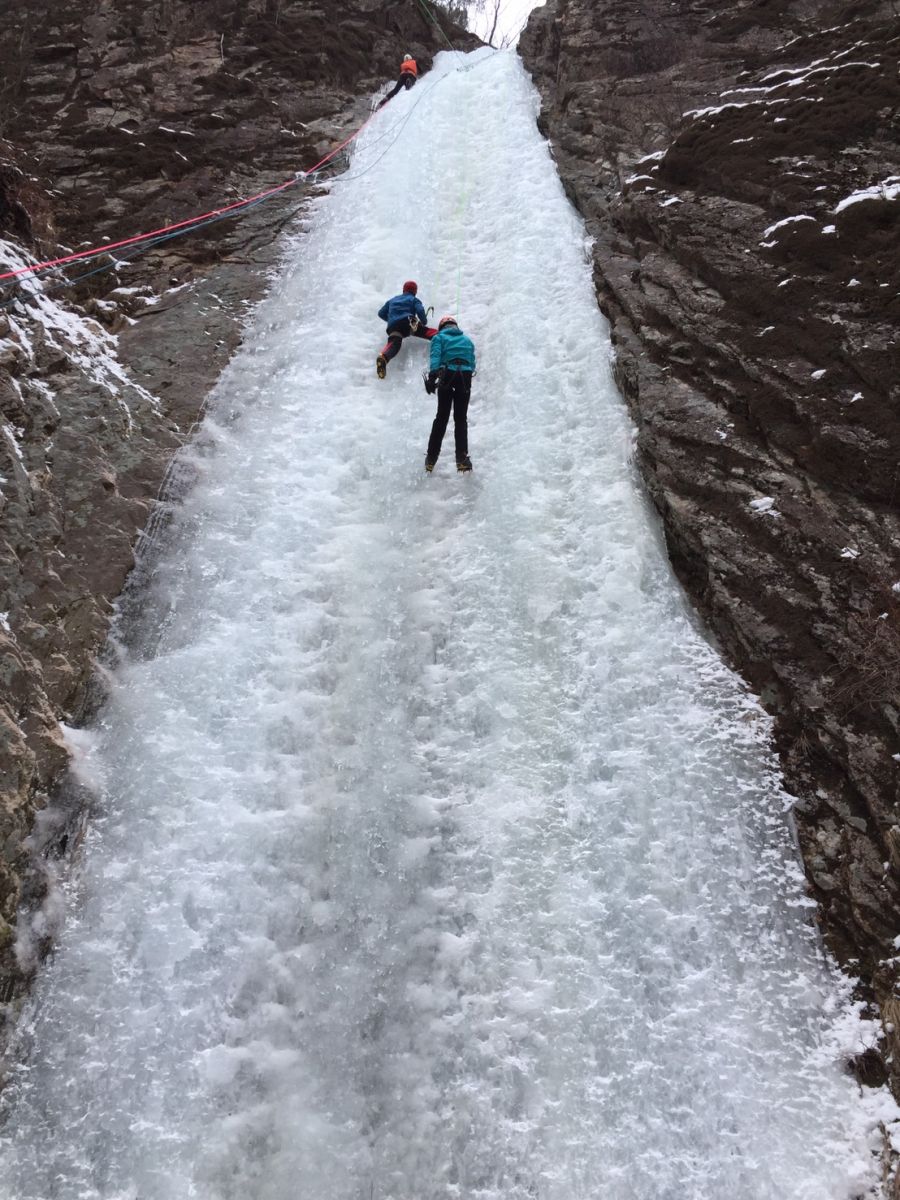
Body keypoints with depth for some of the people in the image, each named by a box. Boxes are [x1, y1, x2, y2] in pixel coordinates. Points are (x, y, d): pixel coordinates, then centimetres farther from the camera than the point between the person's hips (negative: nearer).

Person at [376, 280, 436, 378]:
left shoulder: (392, 300, 37)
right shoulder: (414, 299, 24)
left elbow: (381, 313, 37)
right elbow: (420, 311, 4)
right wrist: (424, 322, 21)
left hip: (393, 326, 2)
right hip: (407, 322, -2)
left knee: (393, 344, -23)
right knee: (430, 332, 0)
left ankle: (383, 357, -54)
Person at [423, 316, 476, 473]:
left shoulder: (439, 337, 15)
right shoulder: (467, 339, 28)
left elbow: (435, 356, -4)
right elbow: (472, 362, 19)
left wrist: (432, 375, -15)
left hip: (447, 374, -2)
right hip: (466, 375, 2)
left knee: (442, 417, 3)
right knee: (461, 418, 3)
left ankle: (431, 458, 1)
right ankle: (462, 458, -12)